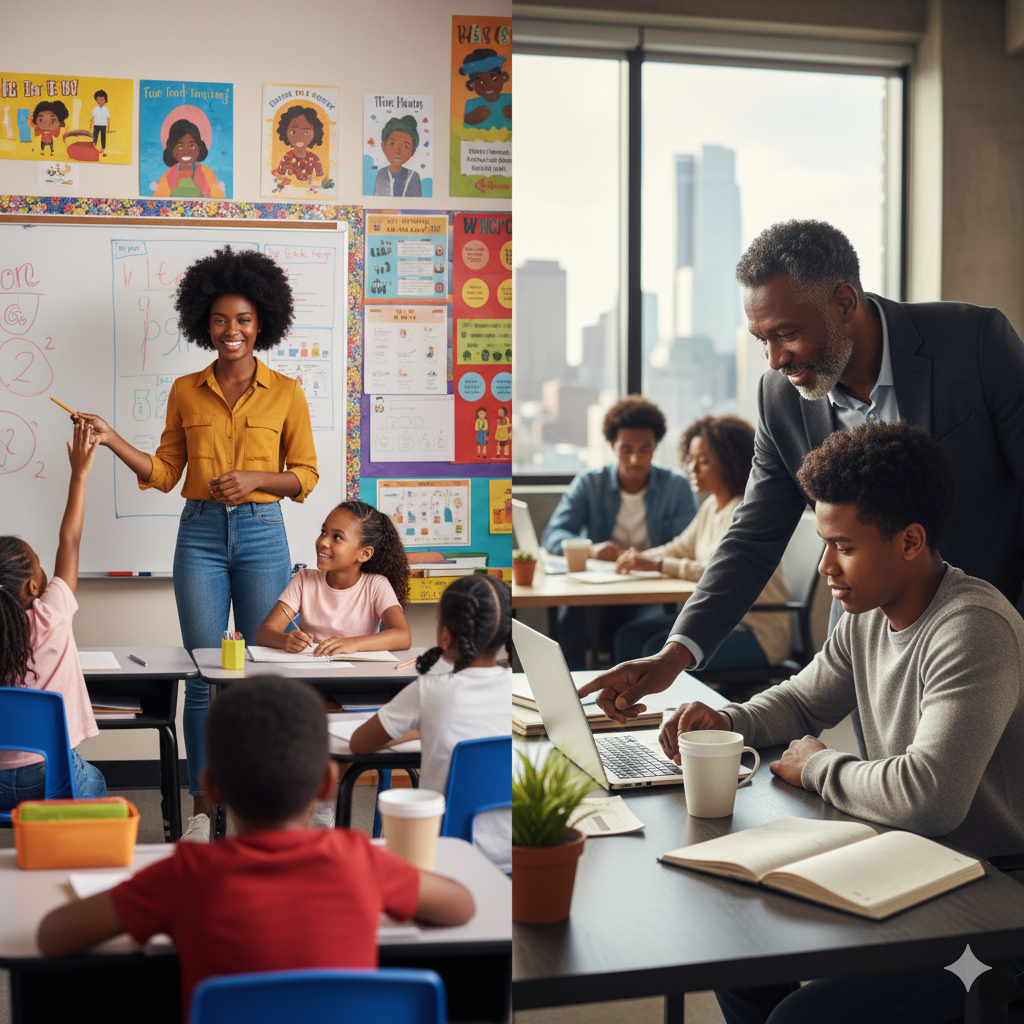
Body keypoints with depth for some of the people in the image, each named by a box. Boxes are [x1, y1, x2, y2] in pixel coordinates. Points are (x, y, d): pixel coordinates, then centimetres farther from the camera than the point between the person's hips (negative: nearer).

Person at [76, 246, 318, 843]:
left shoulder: (285, 393, 2)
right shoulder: (186, 392, 8)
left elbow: (305, 475, 3)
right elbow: (166, 473, 10)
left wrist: (253, 479, -13)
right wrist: (112, 441, -2)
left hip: (262, 533, -1)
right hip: (201, 534, 1)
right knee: (203, 673, 2)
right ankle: (204, 805, 11)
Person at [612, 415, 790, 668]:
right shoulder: (711, 506, 12)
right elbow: (681, 548, 20)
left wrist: (657, 564, -28)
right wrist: (639, 557, -2)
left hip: (757, 632, -9)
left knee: (659, 650, -26)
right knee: (629, 635, -3)